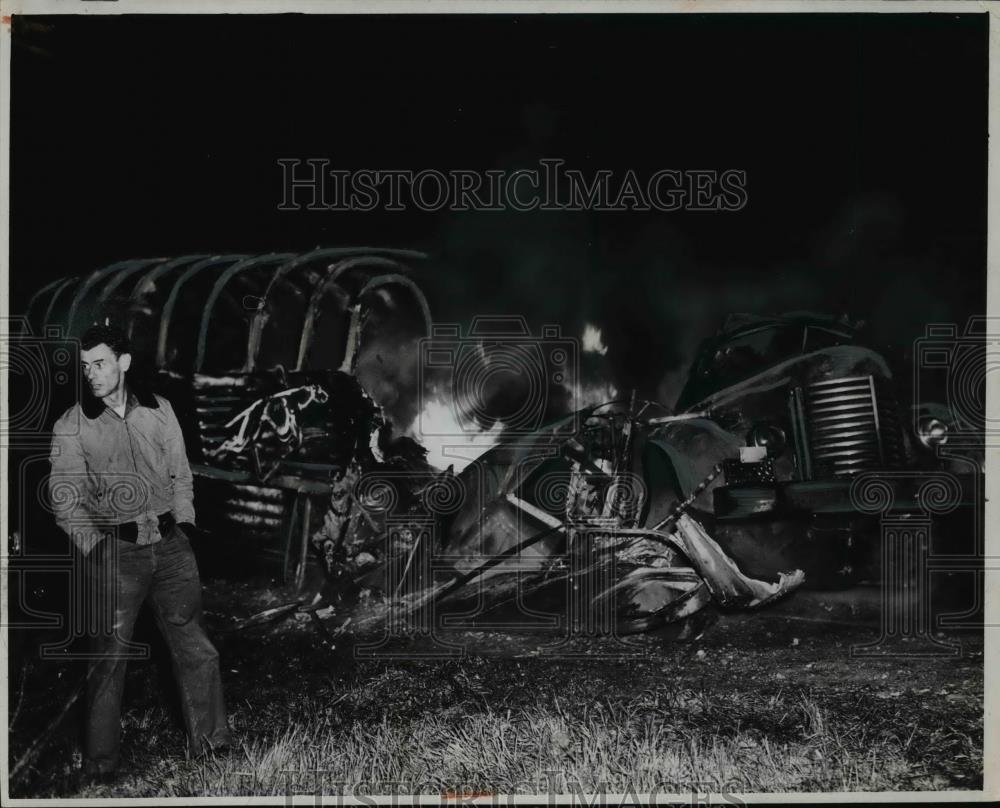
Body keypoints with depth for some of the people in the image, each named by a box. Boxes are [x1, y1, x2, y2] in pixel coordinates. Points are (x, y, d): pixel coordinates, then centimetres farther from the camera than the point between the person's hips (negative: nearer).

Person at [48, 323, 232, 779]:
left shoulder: (158, 410, 8)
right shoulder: (71, 427, 0)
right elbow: (66, 498, -1)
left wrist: (184, 523, 6)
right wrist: (95, 546, -11)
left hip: (171, 543, 3)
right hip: (113, 551, -2)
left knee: (195, 648, 5)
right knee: (110, 657, 0)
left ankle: (211, 743, 19)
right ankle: (101, 762, 13)